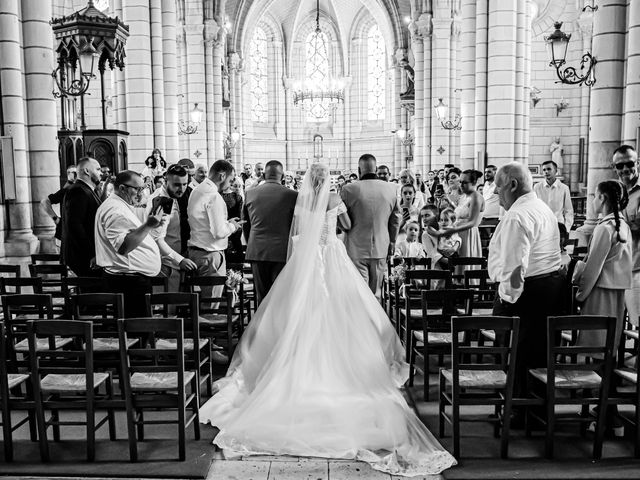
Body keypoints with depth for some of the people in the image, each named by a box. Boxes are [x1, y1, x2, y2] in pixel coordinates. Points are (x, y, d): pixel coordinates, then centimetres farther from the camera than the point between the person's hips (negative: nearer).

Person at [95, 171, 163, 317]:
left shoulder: (120, 207, 19)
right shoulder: (115, 210, -16)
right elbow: (123, 247, -28)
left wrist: (150, 224, 22)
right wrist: (148, 226, -31)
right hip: (130, 282, -11)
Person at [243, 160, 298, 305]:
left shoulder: (250, 193, 4)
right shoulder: (291, 195, -6)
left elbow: (245, 223, 12)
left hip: (256, 251, 3)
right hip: (282, 251, -3)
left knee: (261, 295, 11)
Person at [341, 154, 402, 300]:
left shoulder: (349, 189, -12)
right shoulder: (391, 189, 0)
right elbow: (396, 218, 11)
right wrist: (392, 242, 23)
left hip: (357, 249, -3)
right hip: (381, 249, 4)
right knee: (375, 293, 15)